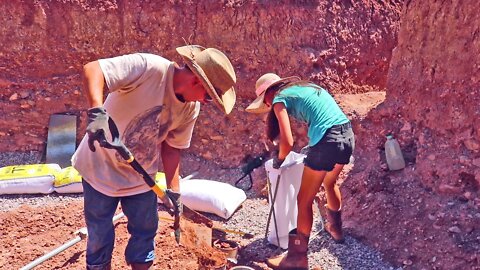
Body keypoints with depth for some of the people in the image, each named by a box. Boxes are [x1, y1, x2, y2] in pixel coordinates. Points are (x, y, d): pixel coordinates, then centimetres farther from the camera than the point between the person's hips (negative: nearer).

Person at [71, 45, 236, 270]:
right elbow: (92, 69, -35)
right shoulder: (150, 68, -28)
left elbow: (172, 147, 2)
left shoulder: (191, 108, -7)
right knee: (100, 237, 8)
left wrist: (173, 190, 0)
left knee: (145, 231, 13)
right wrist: (97, 111, -51)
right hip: (102, 166, -5)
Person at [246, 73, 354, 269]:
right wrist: (312, 147, 31)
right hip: (348, 135, 8)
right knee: (329, 183, 33)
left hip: (328, 141, -8)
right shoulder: (306, 87, 24)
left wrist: (279, 159, 12)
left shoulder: (279, 98, 2)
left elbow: (288, 142, -8)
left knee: (304, 201, 6)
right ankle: (335, 228, 52)